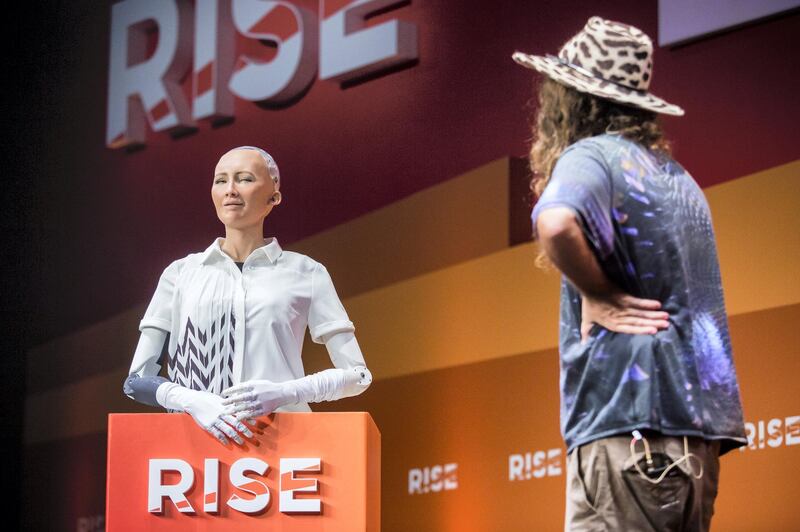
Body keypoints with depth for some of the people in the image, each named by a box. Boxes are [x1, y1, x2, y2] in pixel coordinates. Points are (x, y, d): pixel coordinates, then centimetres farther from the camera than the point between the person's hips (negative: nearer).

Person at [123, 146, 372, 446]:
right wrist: (194, 402, -9)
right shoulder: (182, 273, 13)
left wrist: (285, 393, -9)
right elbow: (137, 379, 11)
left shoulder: (305, 273, 10)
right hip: (196, 437, 1)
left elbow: (357, 375, 8)